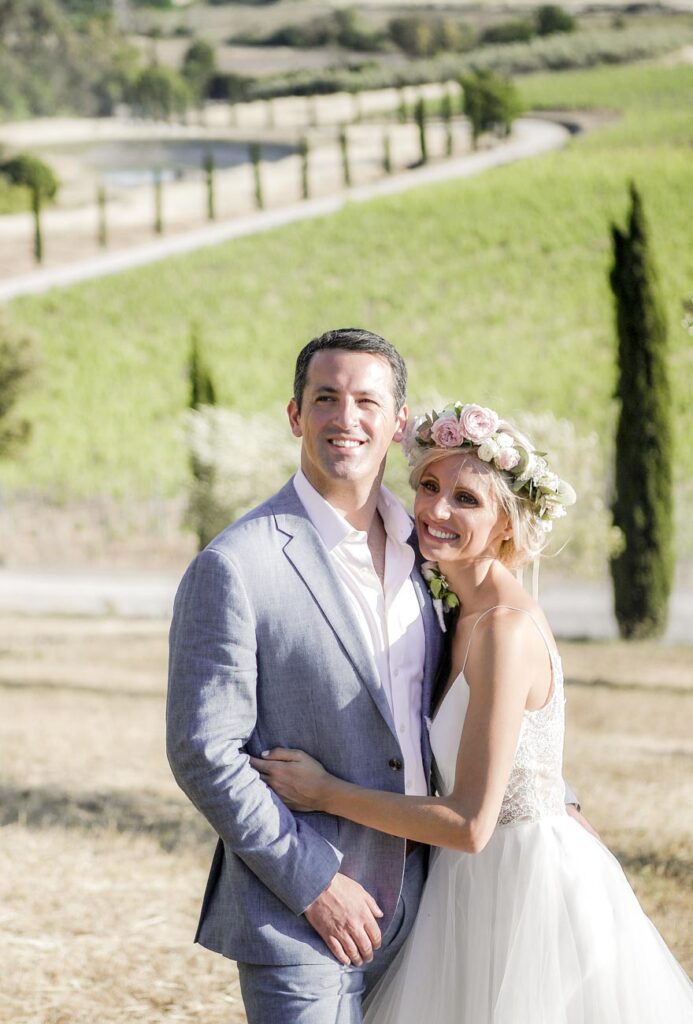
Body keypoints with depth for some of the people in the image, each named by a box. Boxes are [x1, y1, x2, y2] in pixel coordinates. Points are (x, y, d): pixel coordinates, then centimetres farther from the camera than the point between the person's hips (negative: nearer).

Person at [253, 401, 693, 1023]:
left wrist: (324, 792, -15)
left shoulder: (505, 627, -22)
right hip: (487, 883, 9)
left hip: (529, 884, -9)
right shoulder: (465, 613, 6)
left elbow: (468, 823, -23)